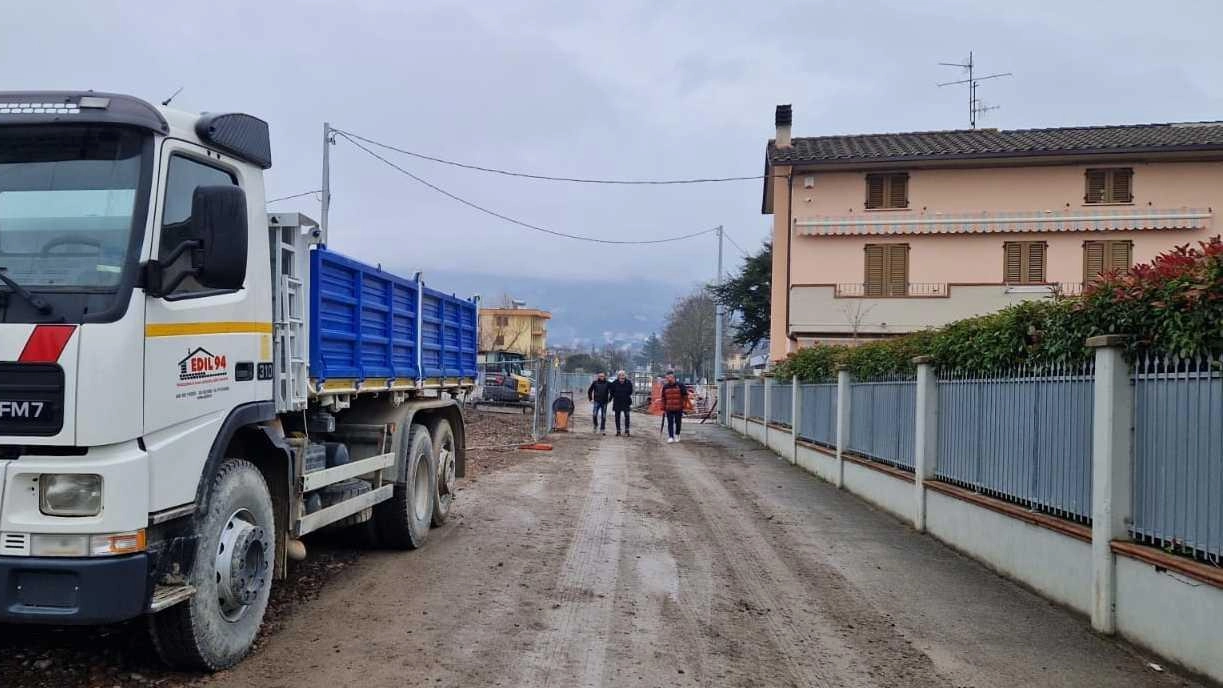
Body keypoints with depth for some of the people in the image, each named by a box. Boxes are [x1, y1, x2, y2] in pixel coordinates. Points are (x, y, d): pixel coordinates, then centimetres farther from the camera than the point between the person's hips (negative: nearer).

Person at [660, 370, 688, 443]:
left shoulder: (680, 385, -3)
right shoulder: (665, 386, 6)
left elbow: (685, 395, 1)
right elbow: (663, 398, 12)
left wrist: (684, 405, -2)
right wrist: (663, 408, 10)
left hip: (678, 408, -1)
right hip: (669, 408, 1)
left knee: (678, 422, 8)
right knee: (670, 423, -4)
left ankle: (677, 435, 25)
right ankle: (670, 437, -4)